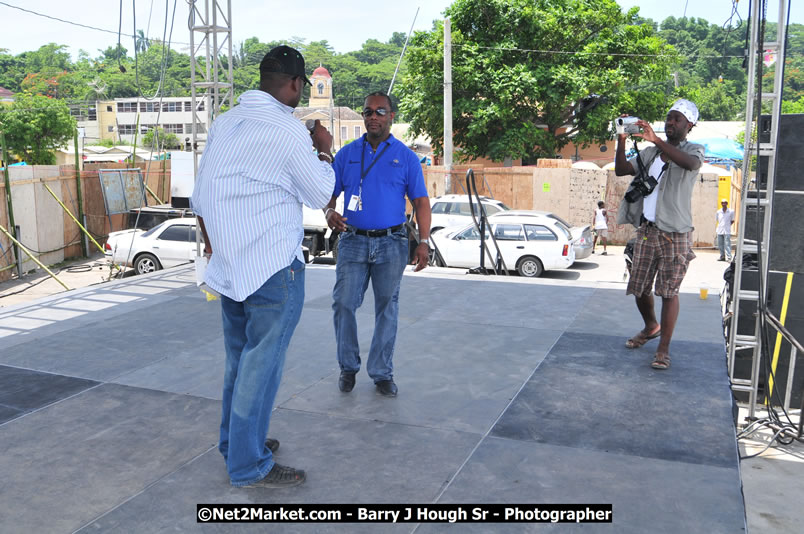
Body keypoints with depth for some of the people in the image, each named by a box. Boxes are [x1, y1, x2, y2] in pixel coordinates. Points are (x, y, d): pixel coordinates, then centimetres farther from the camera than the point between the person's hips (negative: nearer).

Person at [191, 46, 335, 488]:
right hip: (273, 268, -8)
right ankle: (250, 466, 11)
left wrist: (210, 243, 26)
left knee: (239, 359, 19)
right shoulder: (287, 130, -13)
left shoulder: (225, 122, 9)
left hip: (228, 265, 8)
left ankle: (235, 443, 33)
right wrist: (324, 151, 12)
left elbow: (201, 195, 14)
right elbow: (320, 195, -3)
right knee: (261, 364, 1)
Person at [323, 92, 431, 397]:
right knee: (343, 304, -4)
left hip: (391, 244, -1)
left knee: (387, 309, 6)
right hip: (353, 240, 1)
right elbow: (330, 193, 10)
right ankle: (348, 366, 16)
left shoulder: (406, 157, 4)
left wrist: (424, 242, -9)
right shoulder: (346, 154, 8)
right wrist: (329, 212, -13)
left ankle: (382, 373, 17)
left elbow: (421, 201, 2)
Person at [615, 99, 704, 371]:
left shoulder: (694, 150, 0)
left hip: (675, 234, -4)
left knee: (669, 291, -3)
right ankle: (651, 327, 38)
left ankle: (663, 349, 6)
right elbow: (621, 170, 5)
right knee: (639, 287, 10)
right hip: (647, 229, 5)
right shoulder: (650, 153, 14)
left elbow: (690, 163, -25)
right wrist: (621, 141, -9)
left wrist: (655, 139, -34)